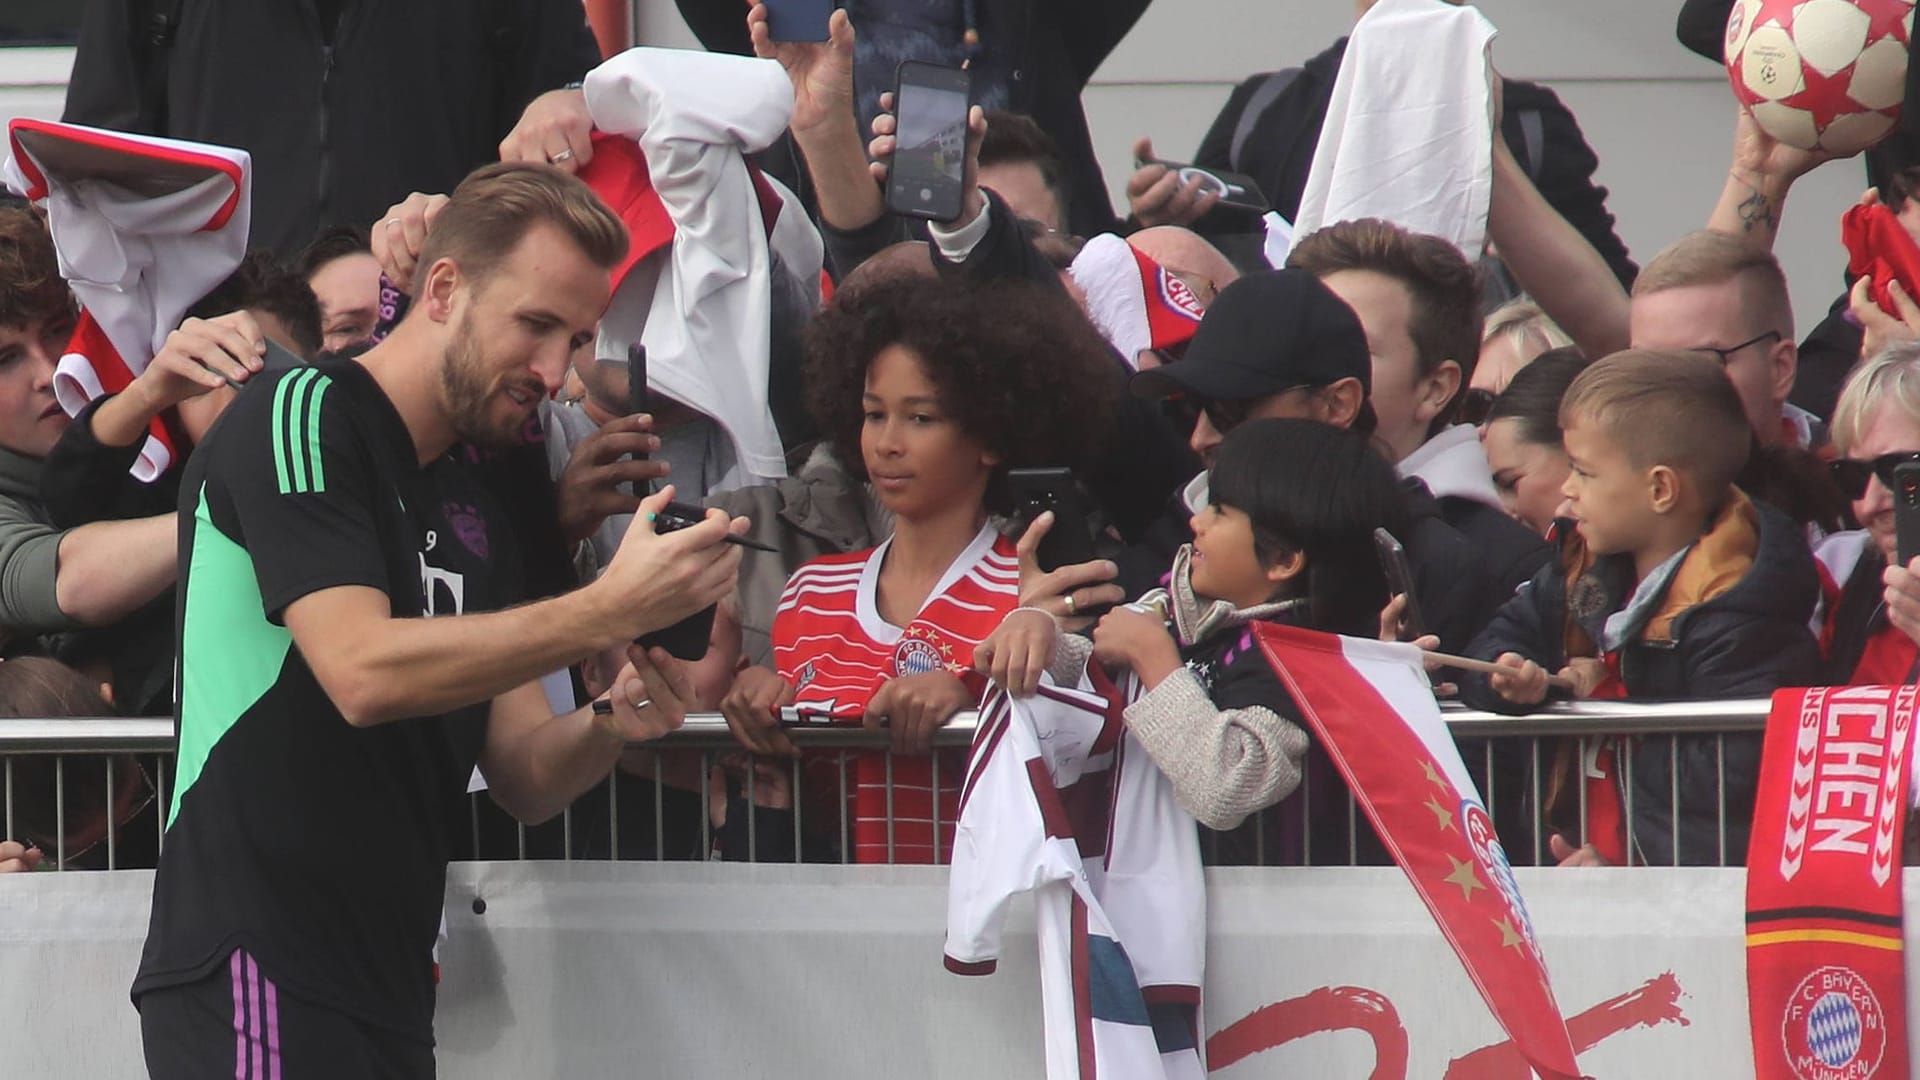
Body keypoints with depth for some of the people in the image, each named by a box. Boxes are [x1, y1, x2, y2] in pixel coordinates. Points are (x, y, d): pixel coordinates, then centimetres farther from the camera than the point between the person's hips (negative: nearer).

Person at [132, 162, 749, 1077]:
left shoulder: (468, 514, 20)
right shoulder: (299, 417, -6)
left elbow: (523, 777, 15)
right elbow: (363, 673, -20)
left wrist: (609, 725, -8)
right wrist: (608, 614, -23)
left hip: (385, 998, 9)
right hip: (256, 974, -9)